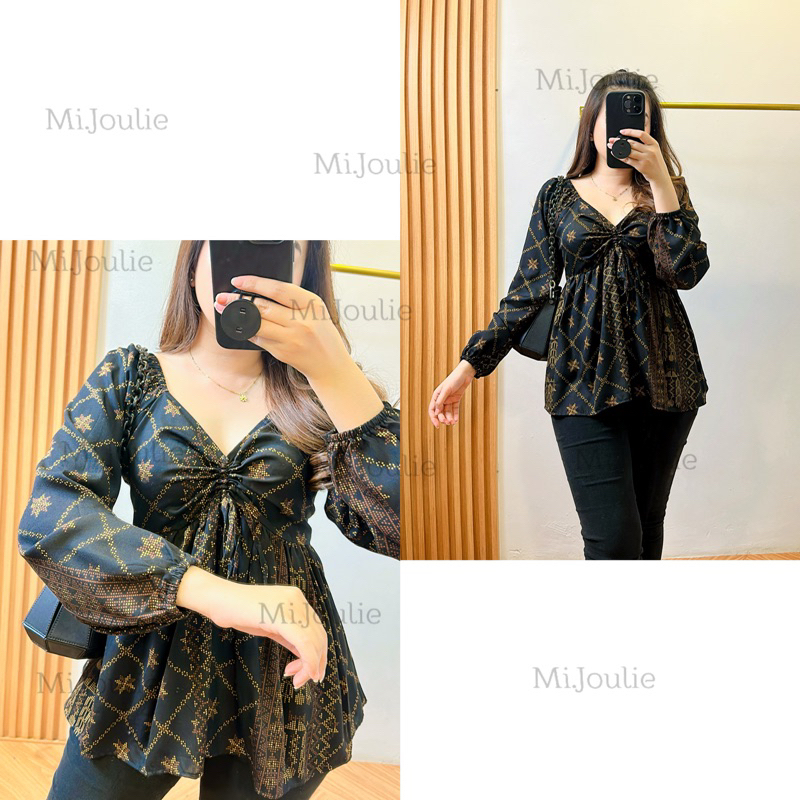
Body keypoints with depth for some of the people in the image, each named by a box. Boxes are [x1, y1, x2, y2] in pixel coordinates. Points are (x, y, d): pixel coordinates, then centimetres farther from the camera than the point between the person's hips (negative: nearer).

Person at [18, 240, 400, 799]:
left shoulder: (313, 394, -5)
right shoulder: (129, 376, -3)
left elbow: (396, 528, -18)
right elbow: (49, 516, -17)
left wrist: (334, 370, -28)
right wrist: (216, 593, -30)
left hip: (284, 679, 0)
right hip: (150, 671, 1)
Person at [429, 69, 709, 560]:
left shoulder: (666, 191, 11)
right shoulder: (558, 196, 9)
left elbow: (687, 272, -7)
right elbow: (528, 291, 6)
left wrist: (659, 180, -10)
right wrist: (469, 366, -1)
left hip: (662, 377, 2)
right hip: (585, 377, -2)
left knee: (647, 528, 10)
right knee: (613, 538, -11)